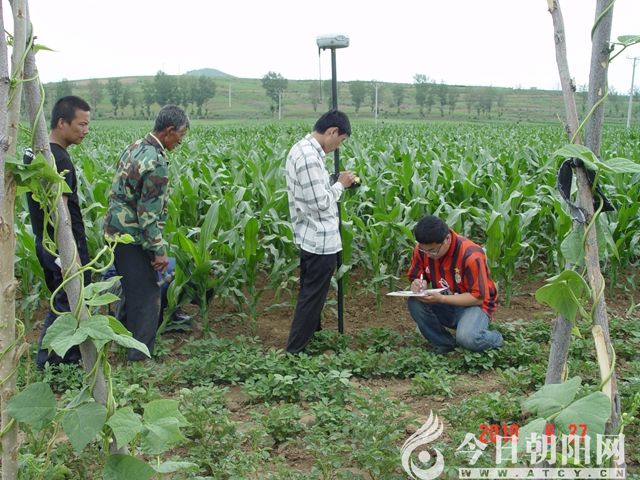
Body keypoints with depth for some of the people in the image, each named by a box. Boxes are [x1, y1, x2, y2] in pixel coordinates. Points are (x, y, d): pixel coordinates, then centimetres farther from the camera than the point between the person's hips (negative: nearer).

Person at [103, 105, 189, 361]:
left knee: (132, 287, 22)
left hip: (116, 229, 9)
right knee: (147, 292, 2)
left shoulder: (134, 147, 8)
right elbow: (149, 212, -22)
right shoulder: (156, 162, -21)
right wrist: (159, 249, -16)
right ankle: (140, 353, 11)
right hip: (133, 237, -9)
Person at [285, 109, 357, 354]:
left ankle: (310, 336, 38)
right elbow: (320, 203, -23)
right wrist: (340, 185, -9)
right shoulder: (309, 156, -24)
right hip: (320, 239, -10)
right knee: (312, 296, 3)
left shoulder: (302, 148, 9)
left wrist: (336, 184, 7)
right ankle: (295, 350, 13)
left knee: (311, 293, 23)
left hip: (311, 236, 10)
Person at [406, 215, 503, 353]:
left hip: (474, 305, -5)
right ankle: (445, 343, -4)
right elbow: (416, 277, 3)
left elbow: (478, 297, -22)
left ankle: (495, 339, 2)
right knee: (415, 303, -24)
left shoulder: (470, 255, -27)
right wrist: (418, 284, -23)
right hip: (444, 306, 5)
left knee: (467, 338, -35)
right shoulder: (422, 250, -12)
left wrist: (441, 299, -32)